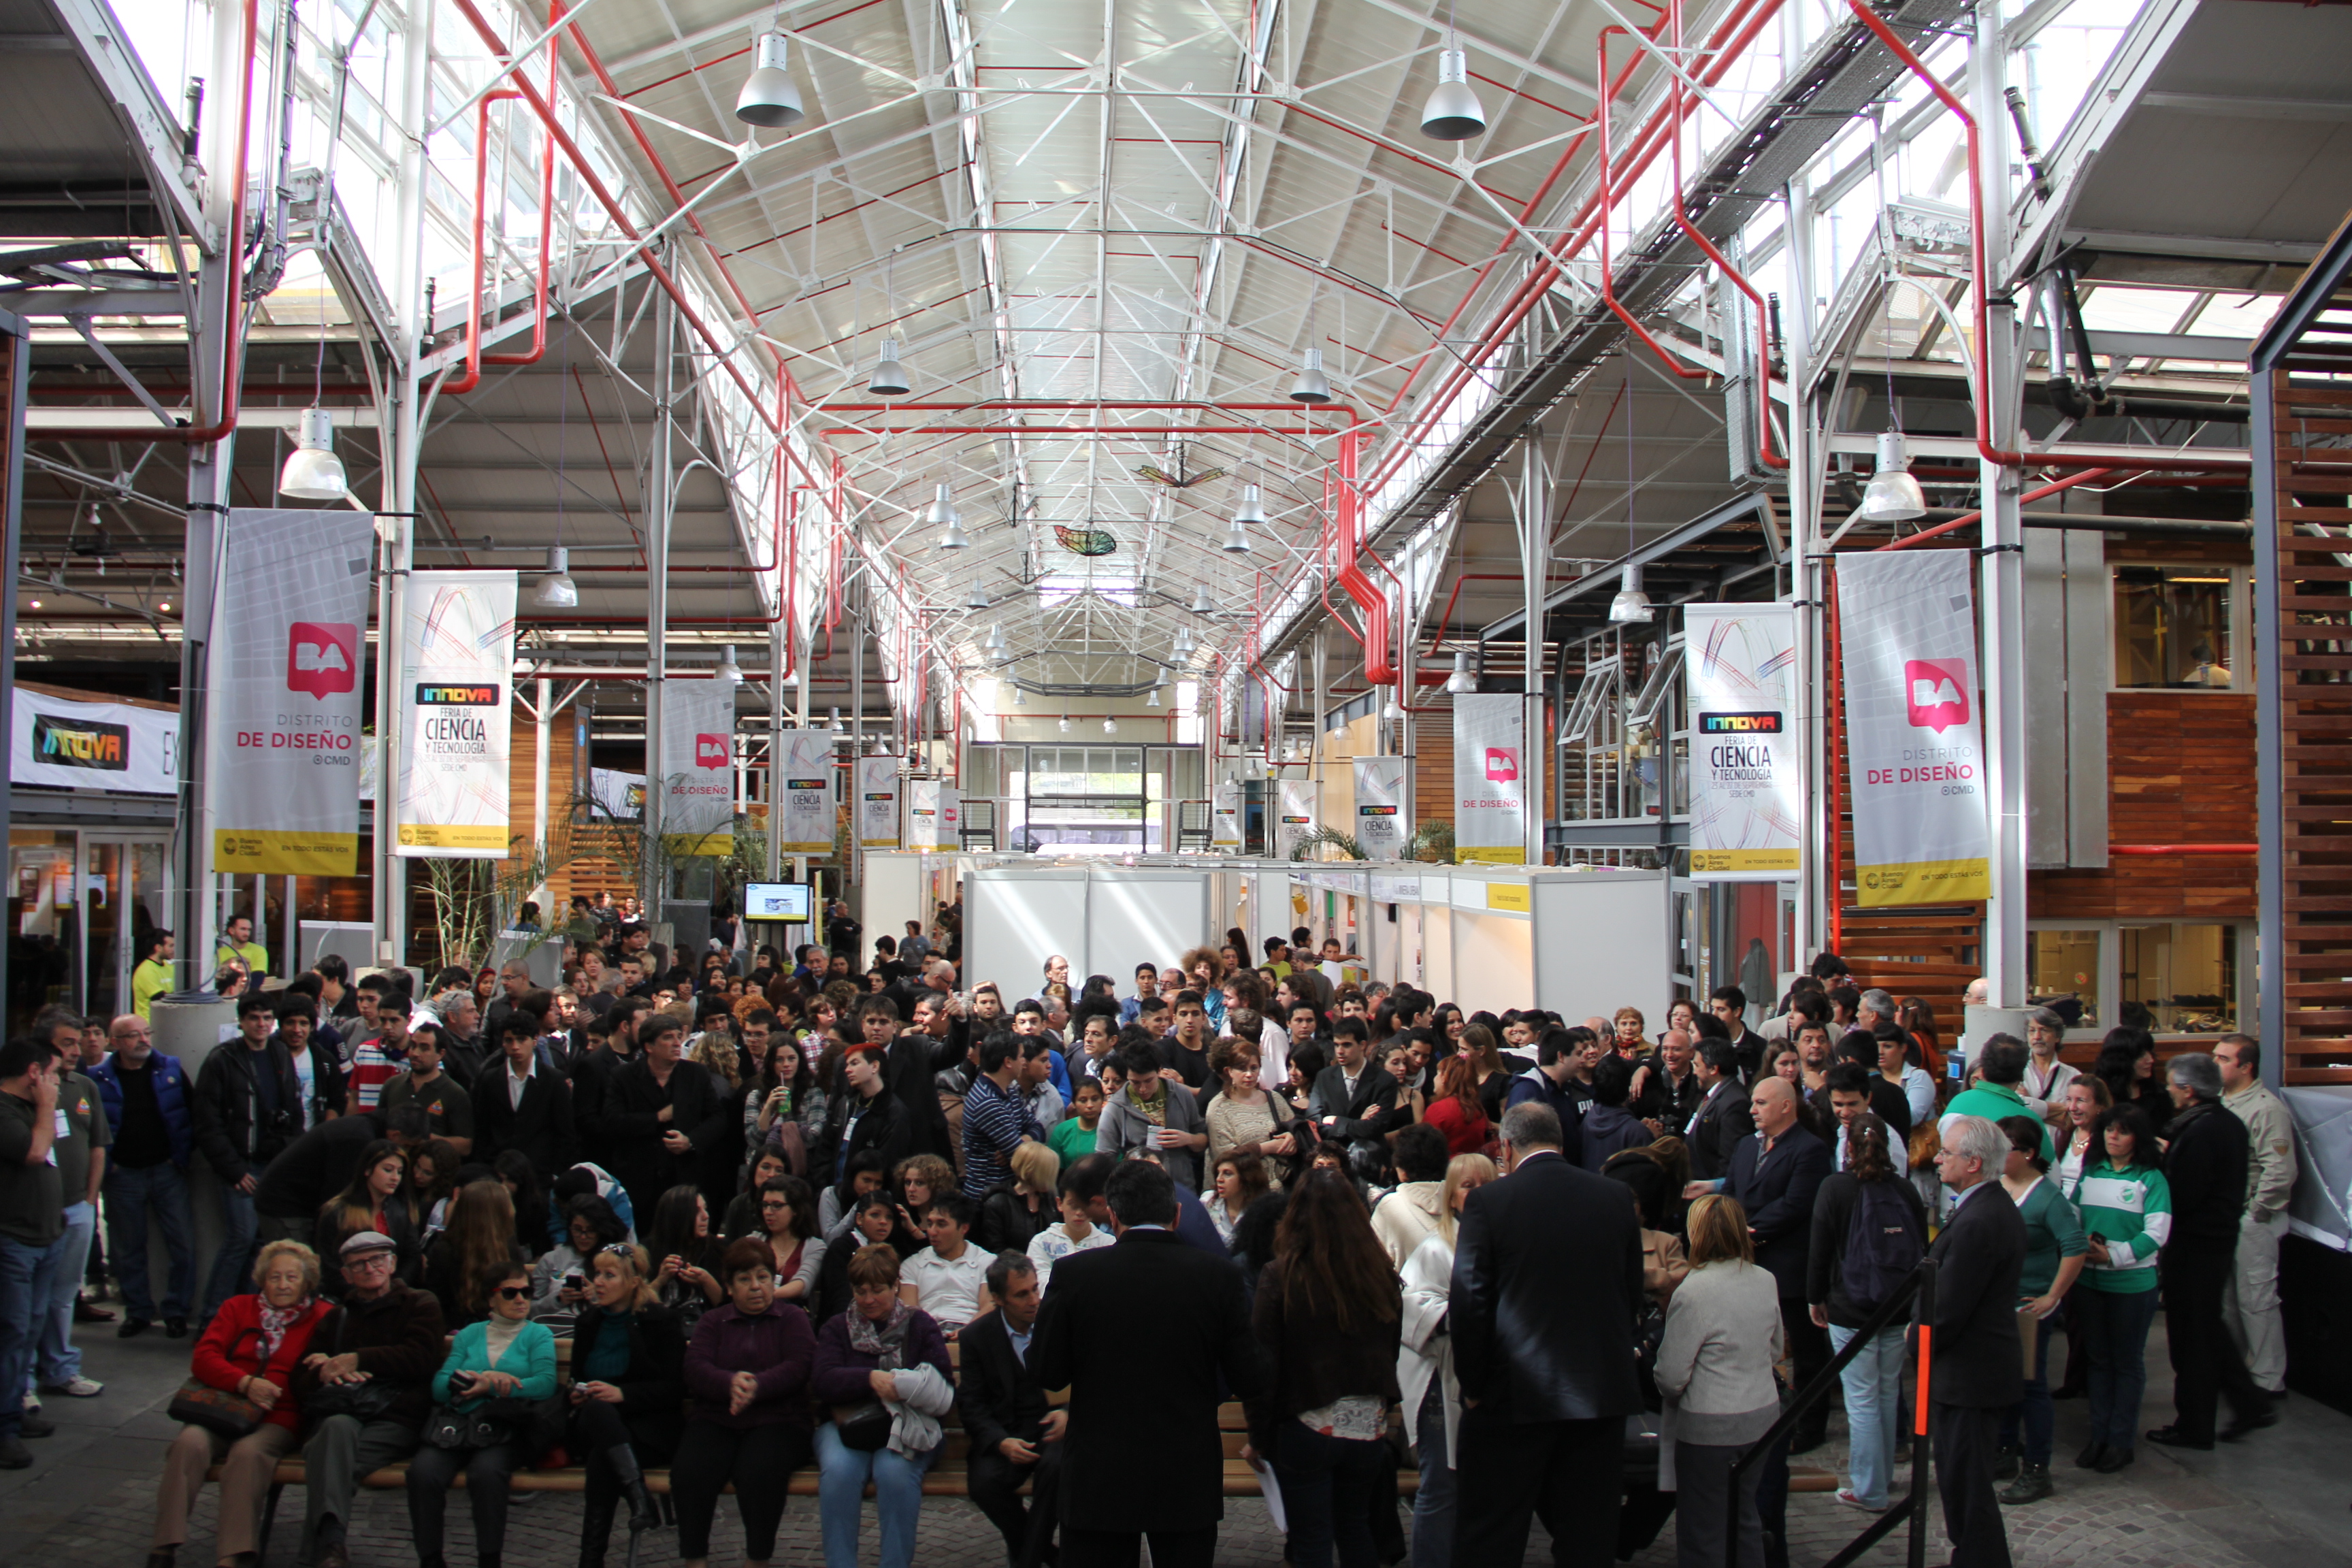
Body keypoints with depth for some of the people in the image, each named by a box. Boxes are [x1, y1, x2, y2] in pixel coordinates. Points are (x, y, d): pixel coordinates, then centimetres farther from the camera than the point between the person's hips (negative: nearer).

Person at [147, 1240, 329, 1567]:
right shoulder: (239, 1308, 20)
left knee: (249, 1452, -34)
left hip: (276, 1419, -3)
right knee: (190, 1442, -29)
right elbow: (204, 1357, 8)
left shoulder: (322, 1317, 11)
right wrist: (245, 1383, -10)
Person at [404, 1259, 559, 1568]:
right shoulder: (470, 1334, 22)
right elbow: (440, 1388, 8)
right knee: (423, 1471, -29)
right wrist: (485, 1378, -10)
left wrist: (490, 1386, -9)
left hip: (506, 1428, -2)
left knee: (486, 1470, -35)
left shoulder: (539, 1335, 15)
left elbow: (546, 1384, -5)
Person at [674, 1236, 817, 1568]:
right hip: (715, 1421, 2)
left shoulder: (793, 1318, 14)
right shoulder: (713, 1321, 20)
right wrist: (731, 1383, -20)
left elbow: (798, 1367, -3)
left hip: (776, 1420, -2)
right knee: (688, 1472, -28)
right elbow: (696, 1368, 2)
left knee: (759, 1472, -33)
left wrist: (756, 1387, -22)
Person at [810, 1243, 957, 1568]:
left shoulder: (920, 1324, 14)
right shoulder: (836, 1328, 17)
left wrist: (904, 1385, -17)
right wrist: (871, 1379, -18)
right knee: (838, 1470, -31)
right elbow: (822, 1381, -2)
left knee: (895, 1471, -33)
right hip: (848, 1424, 1)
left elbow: (944, 1388, 3)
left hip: (907, 1425, -1)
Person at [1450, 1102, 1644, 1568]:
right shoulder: (1615, 1199, 2)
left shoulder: (1488, 1202, -10)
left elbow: (1468, 1302, -11)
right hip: (1602, 1393, 4)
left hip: (1514, 1394, -3)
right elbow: (1633, 1297, 7)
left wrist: (1473, 1385, 0)